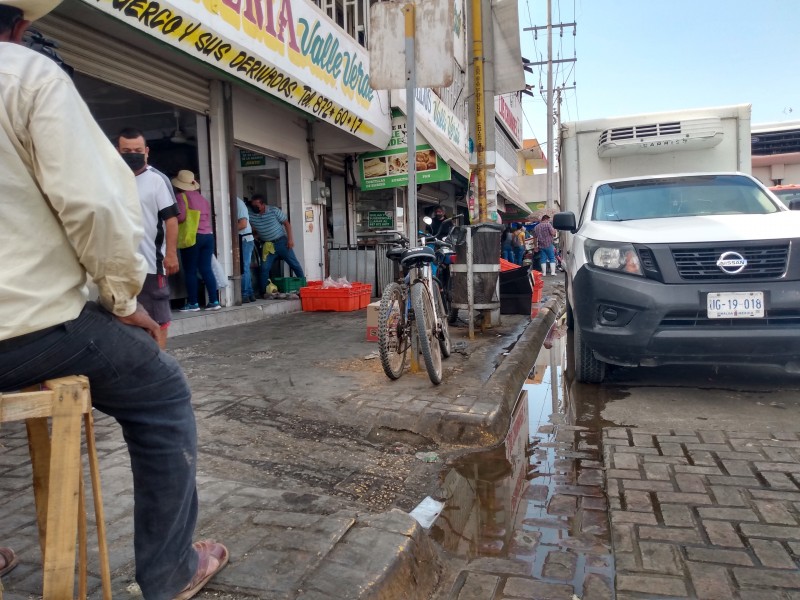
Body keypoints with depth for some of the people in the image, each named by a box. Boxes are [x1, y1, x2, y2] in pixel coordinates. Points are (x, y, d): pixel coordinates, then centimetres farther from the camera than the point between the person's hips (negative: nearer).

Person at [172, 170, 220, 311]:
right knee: (206, 269, 7)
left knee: (190, 271, 1)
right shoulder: (202, 198, 18)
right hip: (208, 236, 6)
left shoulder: (181, 196, -4)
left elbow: (181, 216, -15)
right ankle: (214, 301, 4)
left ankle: (193, 303, 3)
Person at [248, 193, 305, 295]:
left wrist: (290, 239, -10)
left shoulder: (274, 211, -9)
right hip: (267, 245, 2)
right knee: (264, 268, -6)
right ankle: (264, 291, 3)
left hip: (281, 242, -2)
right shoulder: (251, 216, -3)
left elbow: (286, 223, -4)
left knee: (294, 264, 1)